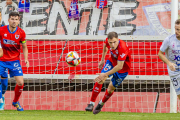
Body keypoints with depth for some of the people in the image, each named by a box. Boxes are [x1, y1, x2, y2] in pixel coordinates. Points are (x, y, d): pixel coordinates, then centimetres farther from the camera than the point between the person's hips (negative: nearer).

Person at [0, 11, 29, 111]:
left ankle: (15, 102, 18)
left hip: (14, 60, 1)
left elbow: (24, 47, 5)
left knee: (20, 83, -7)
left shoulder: (21, 33, -6)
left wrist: (26, 59, -8)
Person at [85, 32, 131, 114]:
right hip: (112, 61, 4)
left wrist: (105, 74, -34)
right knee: (99, 80, -15)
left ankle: (101, 104, 33)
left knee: (111, 89, 4)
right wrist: (102, 59, 13)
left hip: (123, 69, -4)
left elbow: (119, 66, -37)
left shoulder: (123, 48, -41)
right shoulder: (108, 41, -23)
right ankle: (91, 104, -7)